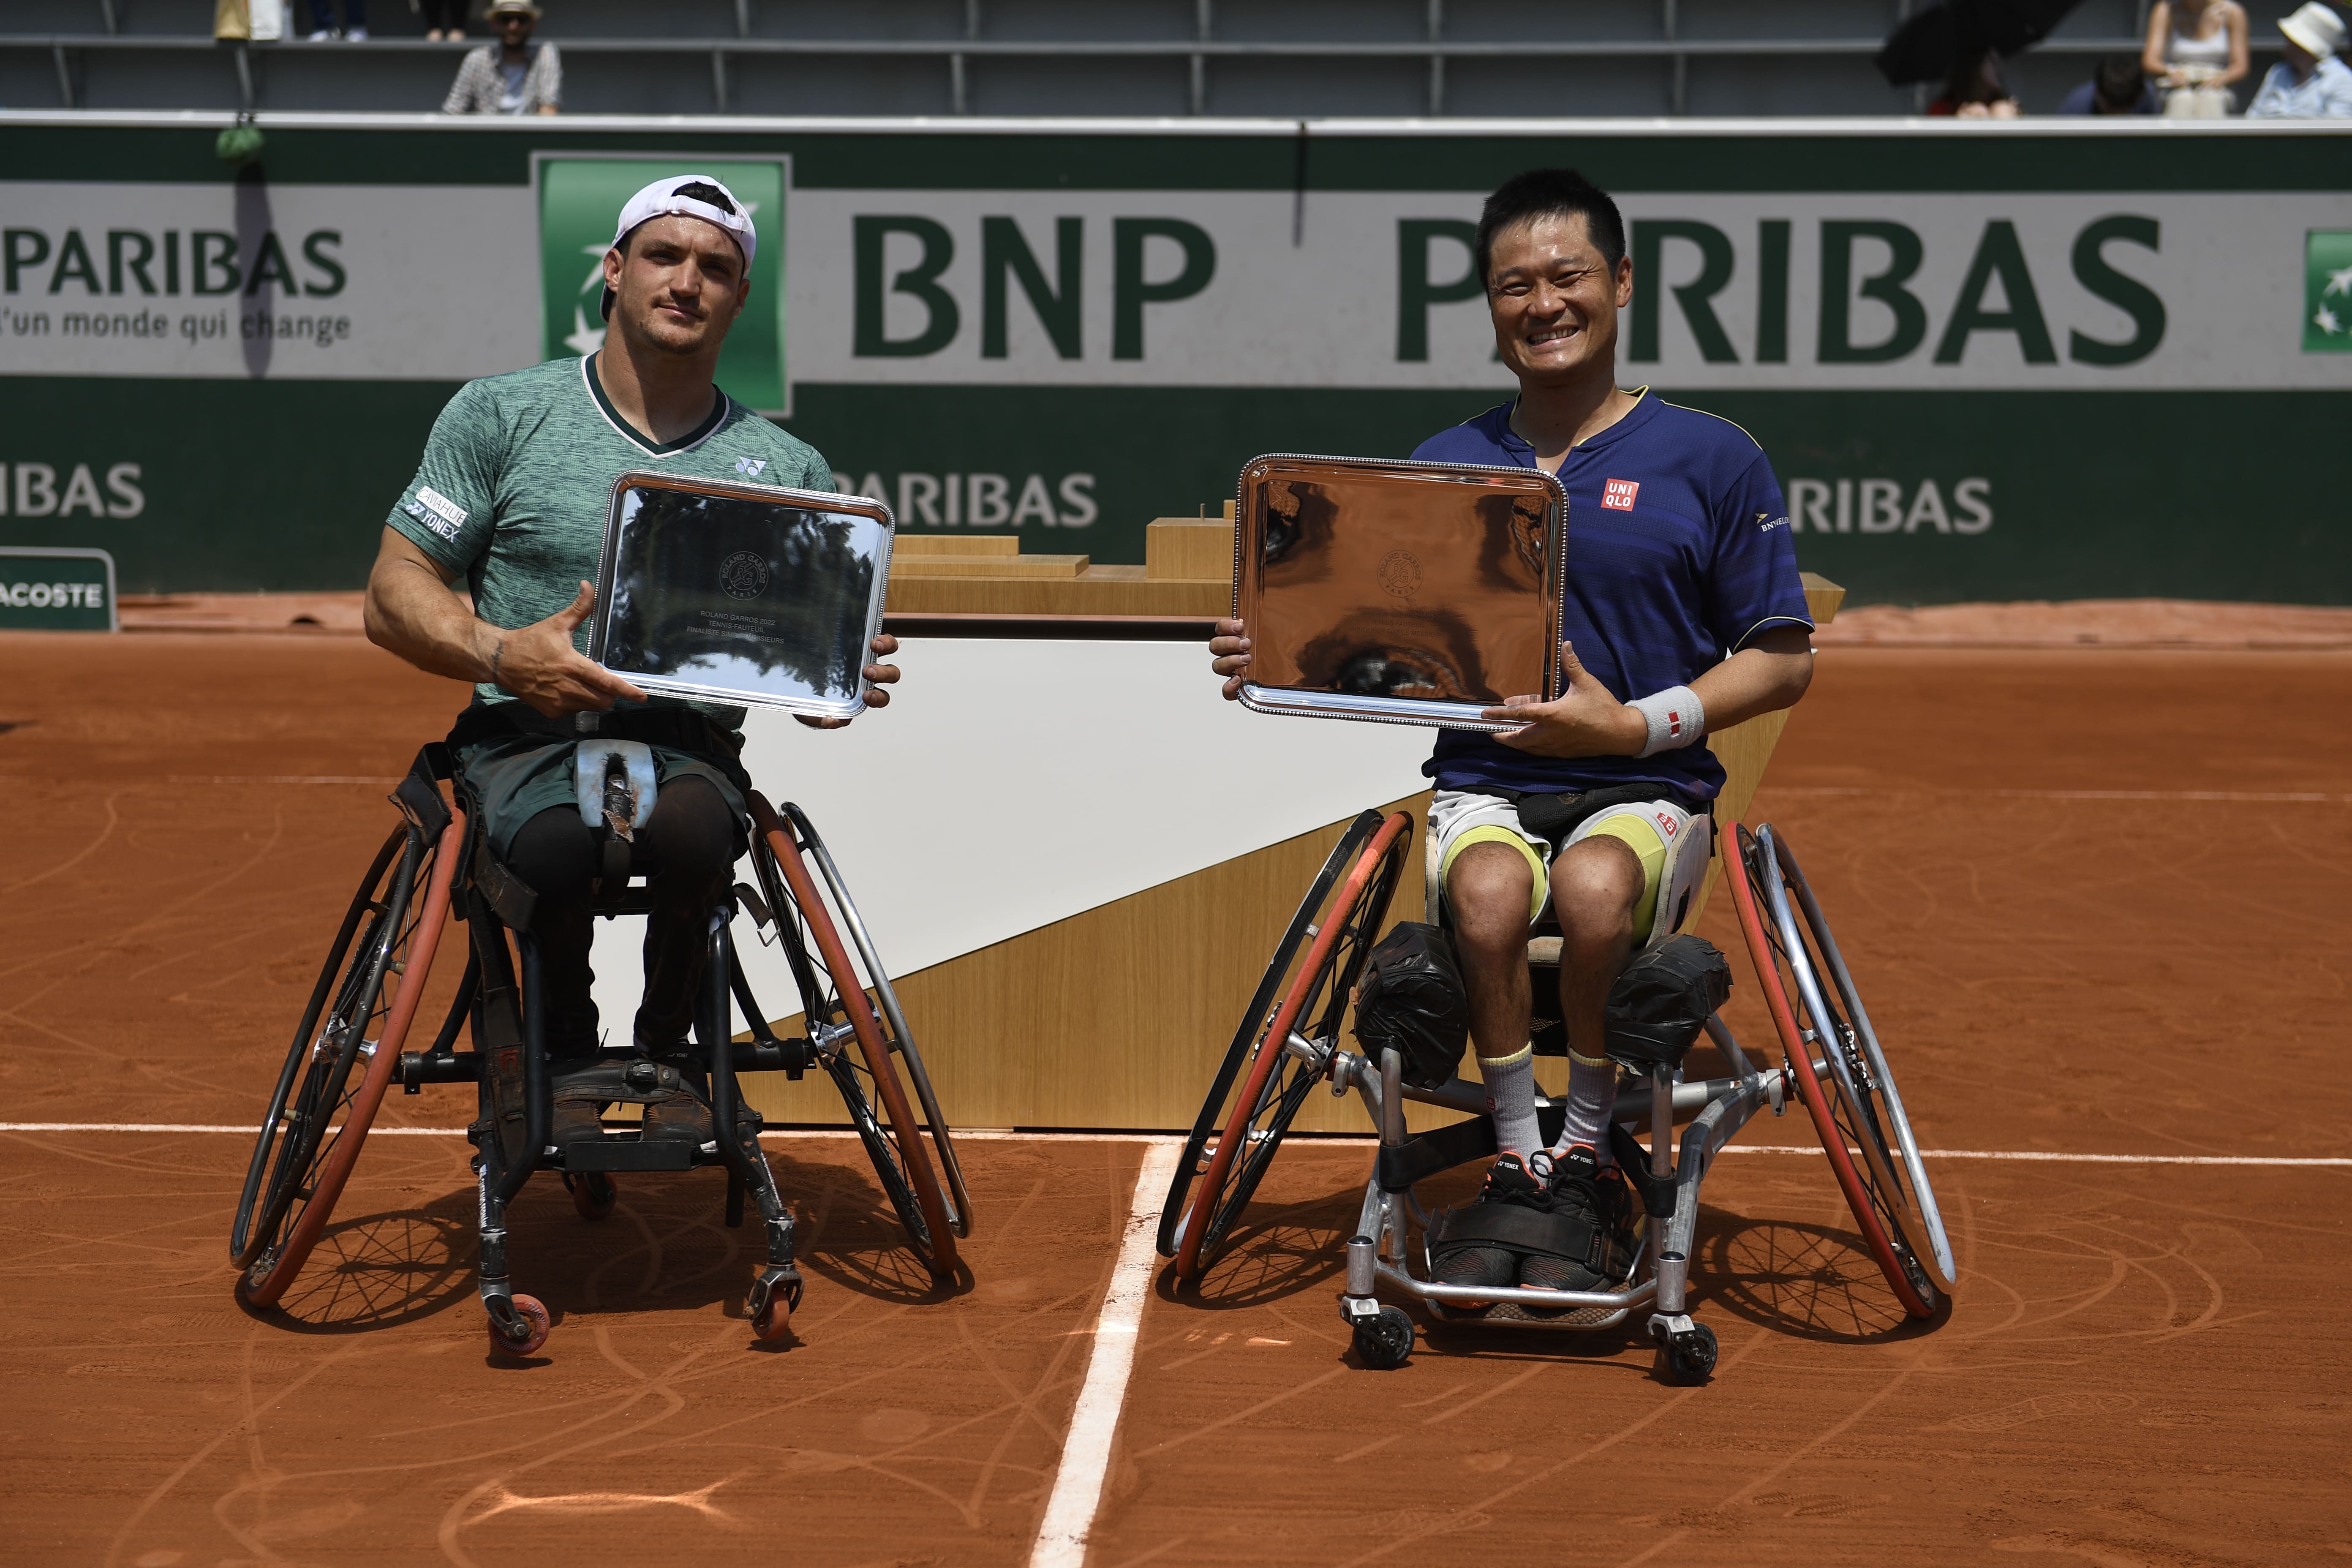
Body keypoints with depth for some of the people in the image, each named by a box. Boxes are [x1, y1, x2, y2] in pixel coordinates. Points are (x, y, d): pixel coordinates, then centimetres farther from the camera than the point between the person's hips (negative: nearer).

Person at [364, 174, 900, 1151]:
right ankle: (567, 1051, -3)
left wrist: (842, 681, -11)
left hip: (691, 744, 1)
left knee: (691, 825, -37)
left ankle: (666, 1051, -5)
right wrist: (504, 656, -15)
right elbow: (394, 598, 5)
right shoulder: (499, 416, 9)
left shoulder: (787, 471, 14)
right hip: (528, 737, -1)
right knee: (557, 839, -37)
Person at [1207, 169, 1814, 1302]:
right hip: (1483, 782, 2)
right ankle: (1516, 1167, -15)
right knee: (1490, 892, -34)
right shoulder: (1444, 466, 13)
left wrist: (1633, 723, -11)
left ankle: (1587, 1156, -12)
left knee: (1594, 887, -36)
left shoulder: (1712, 460, 4)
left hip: (1643, 786, -1)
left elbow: (1783, 660, 4)